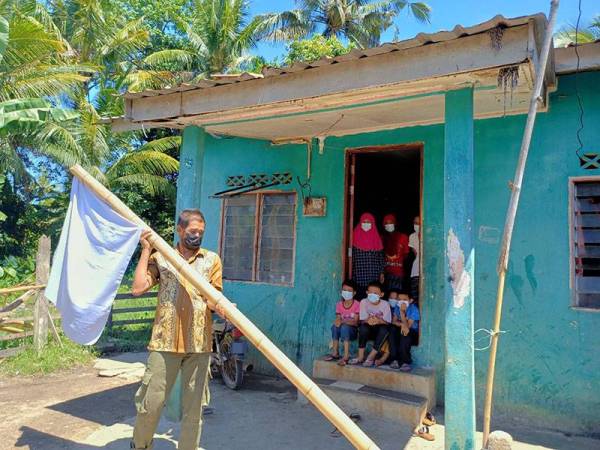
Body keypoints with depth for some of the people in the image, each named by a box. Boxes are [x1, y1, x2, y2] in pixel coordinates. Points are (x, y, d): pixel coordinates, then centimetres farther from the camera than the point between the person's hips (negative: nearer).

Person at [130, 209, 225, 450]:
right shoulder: (160, 257, 6)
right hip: (165, 341, 0)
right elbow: (138, 288, -6)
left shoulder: (212, 259, 7)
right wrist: (146, 251, -4)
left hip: (199, 344, 1)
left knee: (194, 407, 10)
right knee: (151, 402, 9)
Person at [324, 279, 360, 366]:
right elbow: (338, 319, -3)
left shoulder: (357, 304, -9)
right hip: (342, 329, 4)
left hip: (353, 330, -3)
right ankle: (335, 353, -19)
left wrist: (343, 321, -31)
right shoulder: (339, 304, 3)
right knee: (335, 326, -28)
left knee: (344, 327, -35)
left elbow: (355, 322, -16)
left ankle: (346, 356, -36)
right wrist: (338, 321, -28)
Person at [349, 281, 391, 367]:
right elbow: (363, 320, -11)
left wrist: (379, 321, -38)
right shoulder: (364, 302, -9)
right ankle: (361, 357, -22)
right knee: (363, 327, -31)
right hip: (370, 330, 1)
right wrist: (368, 320, -35)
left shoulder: (385, 304, -11)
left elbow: (387, 322, -16)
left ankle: (371, 357, -25)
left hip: (380, 329, -1)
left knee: (384, 328, -34)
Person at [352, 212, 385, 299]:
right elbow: (352, 256, 3)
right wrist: (352, 273, -2)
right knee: (360, 293, -2)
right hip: (359, 273, -1)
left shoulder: (376, 237, 7)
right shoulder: (355, 236, 4)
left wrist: (381, 272, 2)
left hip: (373, 273, 1)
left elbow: (380, 256, 7)